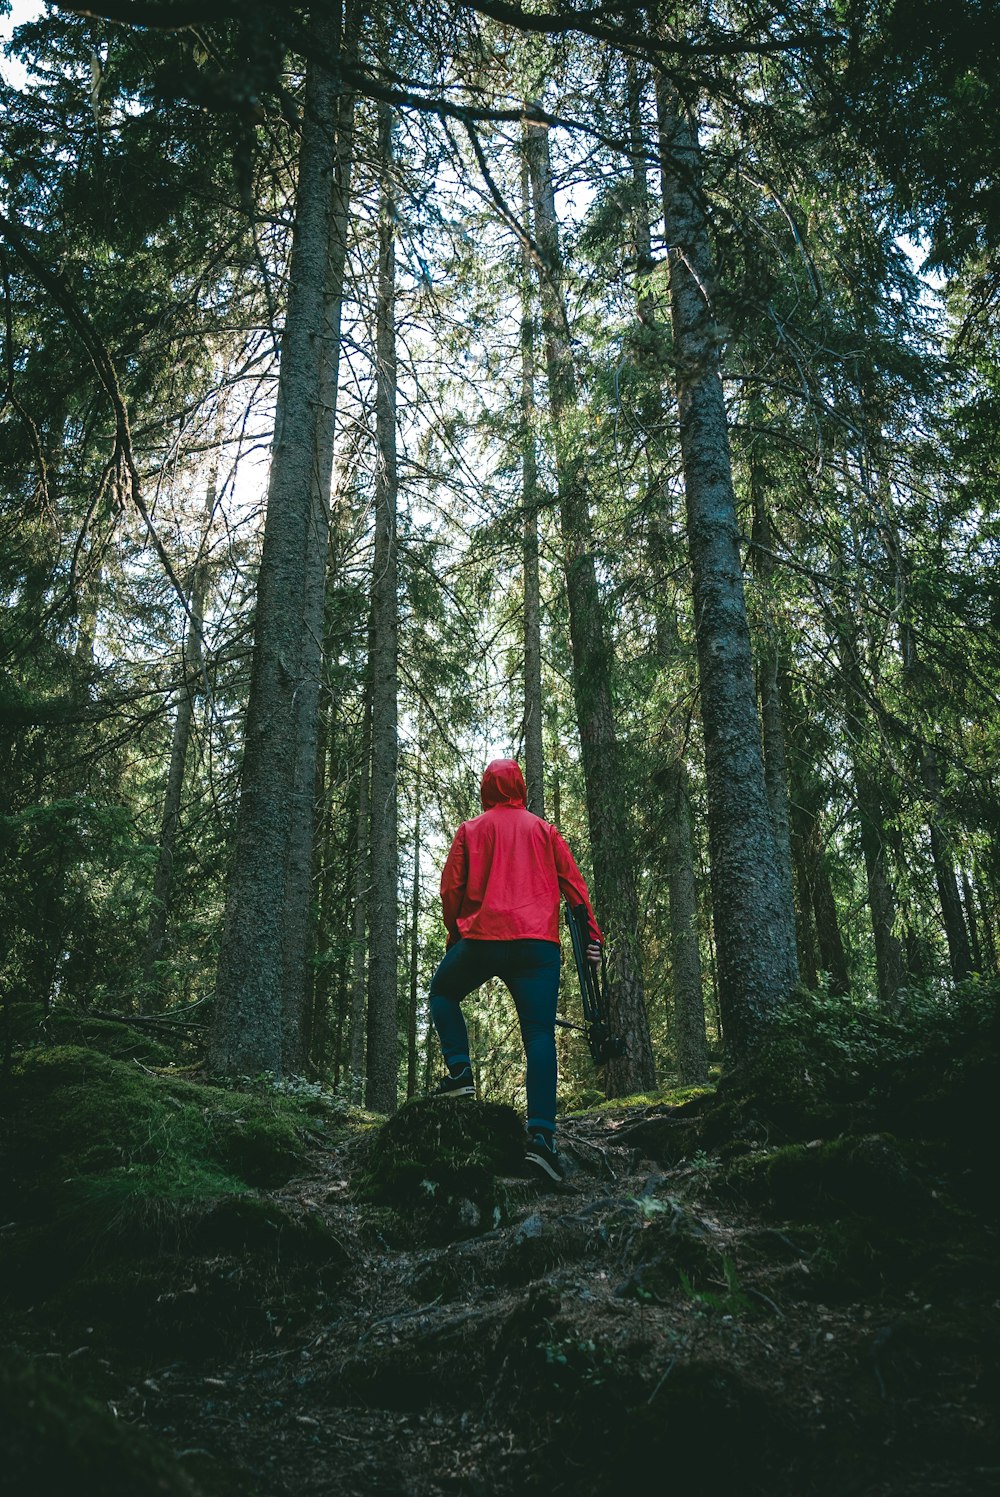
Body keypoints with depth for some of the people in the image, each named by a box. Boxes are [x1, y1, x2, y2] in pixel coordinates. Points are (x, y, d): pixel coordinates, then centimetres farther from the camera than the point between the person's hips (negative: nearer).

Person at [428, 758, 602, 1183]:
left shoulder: (470, 830, 10)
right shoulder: (544, 830, 15)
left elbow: (451, 888, 6)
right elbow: (574, 884, 10)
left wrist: (454, 932, 18)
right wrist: (592, 933, 12)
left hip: (483, 937, -1)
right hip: (538, 942, 1)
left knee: (443, 993, 25)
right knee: (540, 1036, -3)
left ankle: (460, 1071, 5)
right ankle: (541, 1135, -15)